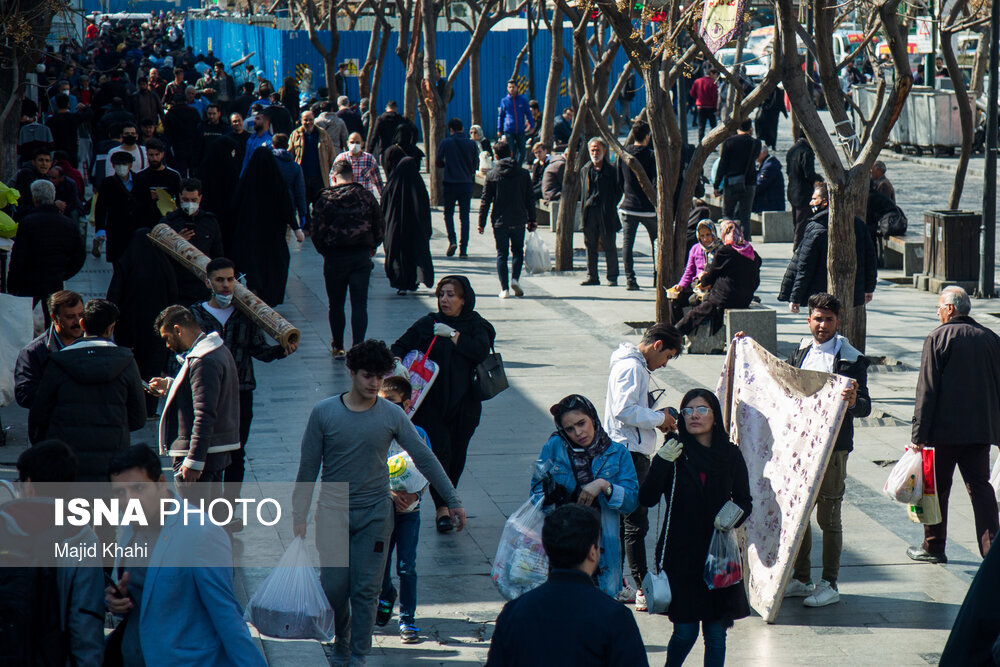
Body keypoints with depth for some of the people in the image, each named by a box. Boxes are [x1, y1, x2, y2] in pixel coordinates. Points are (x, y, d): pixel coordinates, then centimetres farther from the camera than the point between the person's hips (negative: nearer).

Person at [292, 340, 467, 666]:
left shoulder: (392, 416, -3)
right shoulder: (324, 413, -4)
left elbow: (424, 458, 2)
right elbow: (308, 468, 1)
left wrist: (452, 500, 0)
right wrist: (299, 517, 0)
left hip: (374, 513, 0)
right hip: (333, 513, 0)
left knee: (366, 590, -3)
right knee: (333, 588, 0)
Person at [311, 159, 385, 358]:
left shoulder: (325, 199, -5)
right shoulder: (367, 197, 0)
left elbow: (317, 231, -7)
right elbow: (380, 228, 4)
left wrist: (324, 251, 10)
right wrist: (371, 247, 20)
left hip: (335, 257, -1)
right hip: (362, 256, 1)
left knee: (336, 305, 11)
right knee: (360, 304, 1)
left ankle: (338, 347, 17)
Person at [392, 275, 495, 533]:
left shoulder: (476, 326, 4)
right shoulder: (427, 324, 6)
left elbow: (481, 351, -14)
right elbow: (400, 347, 4)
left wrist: (452, 334, -15)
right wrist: (398, 363, -16)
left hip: (463, 403, 1)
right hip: (432, 401, -1)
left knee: (457, 454, 8)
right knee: (439, 450, -14)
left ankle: (449, 501, 27)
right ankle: (442, 508, -10)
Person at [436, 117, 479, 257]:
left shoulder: (446, 142, -6)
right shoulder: (472, 144, 0)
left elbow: (438, 162, -1)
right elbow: (475, 163, 3)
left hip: (450, 183, -2)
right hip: (466, 183, 2)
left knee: (449, 213, 13)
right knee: (464, 216, 6)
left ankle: (452, 240, -8)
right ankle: (463, 249, 2)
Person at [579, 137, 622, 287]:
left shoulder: (611, 171, 0)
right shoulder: (585, 170, 12)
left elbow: (618, 193, 5)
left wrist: (611, 207, -2)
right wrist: (584, 209, 9)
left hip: (607, 214, -4)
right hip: (589, 213, 4)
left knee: (609, 246, 0)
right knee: (590, 245, 5)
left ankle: (612, 277, 6)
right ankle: (592, 276, 12)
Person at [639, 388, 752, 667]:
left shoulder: (730, 455, 3)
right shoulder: (674, 452, -1)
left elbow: (744, 502, 9)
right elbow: (647, 499, -9)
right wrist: (661, 463, -22)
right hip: (681, 553, -1)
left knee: (716, 633, 3)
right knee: (685, 631, -1)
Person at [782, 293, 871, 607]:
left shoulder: (851, 359, -9)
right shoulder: (802, 352, 10)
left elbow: (865, 407, -13)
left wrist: (854, 402, -37)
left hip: (832, 448, -6)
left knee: (828, 516, -1)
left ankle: (829, 585, 7)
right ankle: (801, 579, 23)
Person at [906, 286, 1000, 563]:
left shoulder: (937, 338, -9)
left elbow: (927, 390, -11)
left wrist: (918, 433, -9)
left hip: (944, 429, -4)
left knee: (937, 488, 8)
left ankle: (933, 547, 17)